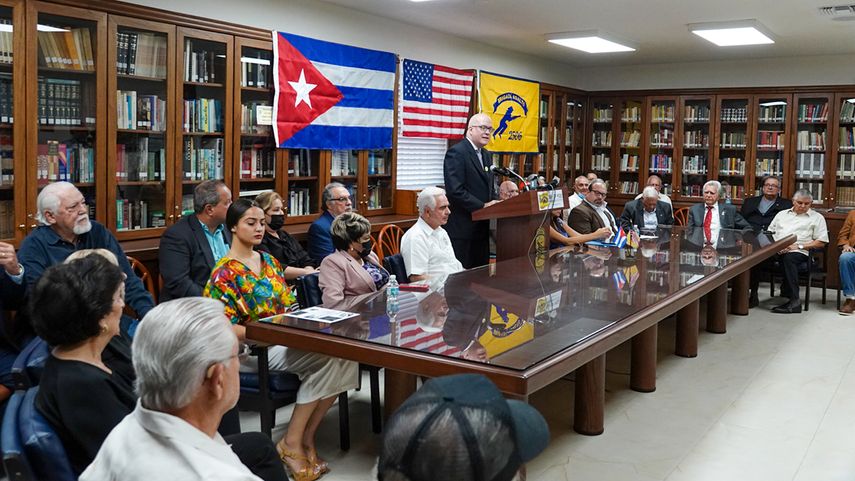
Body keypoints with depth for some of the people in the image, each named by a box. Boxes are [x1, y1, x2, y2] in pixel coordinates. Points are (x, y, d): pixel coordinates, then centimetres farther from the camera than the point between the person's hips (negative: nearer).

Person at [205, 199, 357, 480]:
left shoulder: (268, 260, 15)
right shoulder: (225, 273, -7)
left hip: (286, 338, 7)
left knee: (344, 356, -19)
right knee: (326, 358, -27)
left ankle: (306, 437, -8)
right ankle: (291, 443, -14)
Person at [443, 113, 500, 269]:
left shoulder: (486, 155, 17)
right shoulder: (456, 153, -11)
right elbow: (455, 191, -20)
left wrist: (496, 202, 1)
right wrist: (483, 206, -18)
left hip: (481, 227, 9)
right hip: (461, 228, -9)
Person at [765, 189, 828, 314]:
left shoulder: (817, 218, 16)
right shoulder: (782, 214, 28)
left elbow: (821, 242, 7)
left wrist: (798, 246, -7)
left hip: (799, 252, -3)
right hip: (775, 250, 3)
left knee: (789, 258, -41)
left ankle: (794, 301, -41)